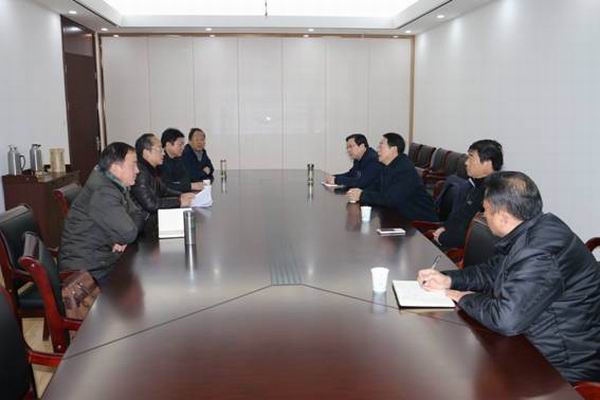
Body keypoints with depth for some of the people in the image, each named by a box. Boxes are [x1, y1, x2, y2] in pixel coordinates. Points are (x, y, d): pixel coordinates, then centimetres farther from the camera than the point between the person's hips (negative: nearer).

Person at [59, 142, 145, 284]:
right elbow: (129, 233, -28)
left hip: (104, 259, 8)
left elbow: (137, 215, 8)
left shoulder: (118, 186, 6)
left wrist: (121, 238, -10)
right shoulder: (102, 192, -23)